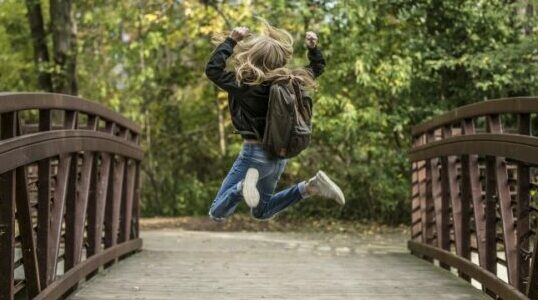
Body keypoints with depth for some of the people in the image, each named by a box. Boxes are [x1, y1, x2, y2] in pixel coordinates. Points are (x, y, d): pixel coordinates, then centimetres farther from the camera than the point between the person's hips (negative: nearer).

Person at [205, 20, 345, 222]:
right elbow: (317, 68, 16)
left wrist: (231, 40, -10)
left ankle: (245, 185, -31)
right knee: (261, 212, 26)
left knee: (217, 214, -2)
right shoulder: (288, 81, -1)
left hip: (255, 153, -6)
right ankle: (310, 187, 5)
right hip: (279, 154, 6)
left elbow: (213, 69, -13)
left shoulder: (244, 84, -19)